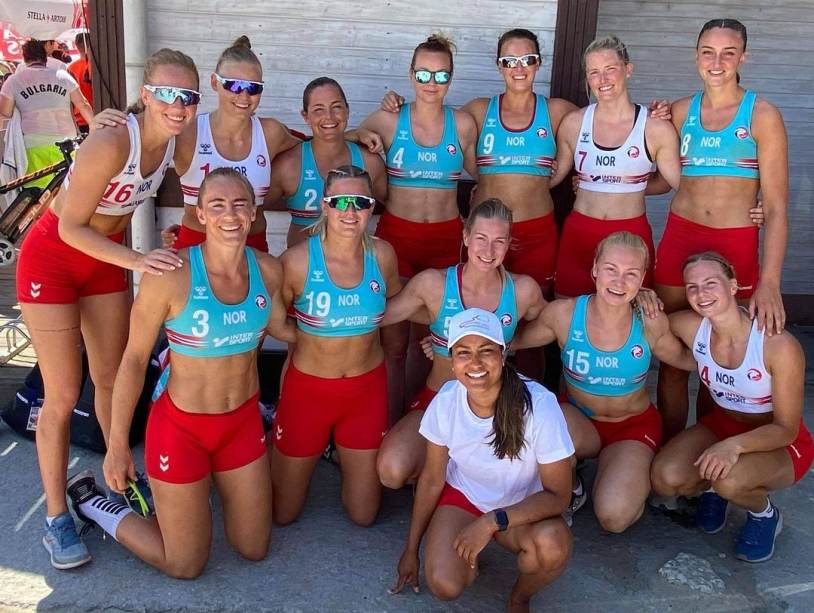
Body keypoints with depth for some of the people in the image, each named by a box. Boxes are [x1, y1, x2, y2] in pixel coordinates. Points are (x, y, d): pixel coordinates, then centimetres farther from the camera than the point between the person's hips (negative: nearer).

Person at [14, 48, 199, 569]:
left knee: (113, 378, 13)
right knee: (63, 395, -3)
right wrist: (135, 261, -34)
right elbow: (71, 227, -24)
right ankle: (57, 518, 12)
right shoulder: (111, 145, -31)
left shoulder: (173, 139, -9)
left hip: (106, 257, 6)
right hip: (53, 257, -6)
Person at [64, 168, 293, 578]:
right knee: (186, 566, 10)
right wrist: (117, 444, -8)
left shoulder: (268, 270, -10)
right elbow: (134, 360, -14)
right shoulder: (171, 275, -23)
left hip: (243, 421, 5)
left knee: (254, 550, 17)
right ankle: (90, 500, 29)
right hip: (181, 426, -5)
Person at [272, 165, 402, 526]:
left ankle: (341, 453, 42)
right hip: (307, 388, -2)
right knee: (282, 514, 14)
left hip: (367, 388, 2)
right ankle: (272, 447, 43)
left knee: (363, 516, 15)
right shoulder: (298, 260, -20)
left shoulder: (382, 255, -10)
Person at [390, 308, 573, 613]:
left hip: (523, 510, -1)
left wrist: (492, 522, -34)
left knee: (553, 543, -33)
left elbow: (557, 496, -22)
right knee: (444, 585, -23)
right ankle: (468, 550, 13)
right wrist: (412, 548, 5)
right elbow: (432, 479, -3)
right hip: (462, 496, 1)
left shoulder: (539, 404, -29)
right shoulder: (445, 402, -19)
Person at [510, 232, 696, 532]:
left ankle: (636, 474, 13)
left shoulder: (651, 323, -16)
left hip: (634, 427, 0)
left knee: (615, 517, -26)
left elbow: (684, 359, 5)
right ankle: (570, 490, -1)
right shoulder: (564, 313, -17)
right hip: (577, 421, 1)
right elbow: (517, 338, -1)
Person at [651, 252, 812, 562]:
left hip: (779, 443, -4)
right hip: (723, 424, 4)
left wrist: (734, 445, -40)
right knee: (665, 478, -24)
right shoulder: (692, 327, -16)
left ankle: (765, 514, 1)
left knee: (729, 480, -36)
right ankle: (713, 488, 12)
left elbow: (786, 429, -22)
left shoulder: (779, 345, -28)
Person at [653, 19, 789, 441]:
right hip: (679, 238, 3)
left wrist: (769, 283, -16)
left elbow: (776, 207, -8)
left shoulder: (762, 116, -3)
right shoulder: (681, 111, 7)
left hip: (736, 246, -2)